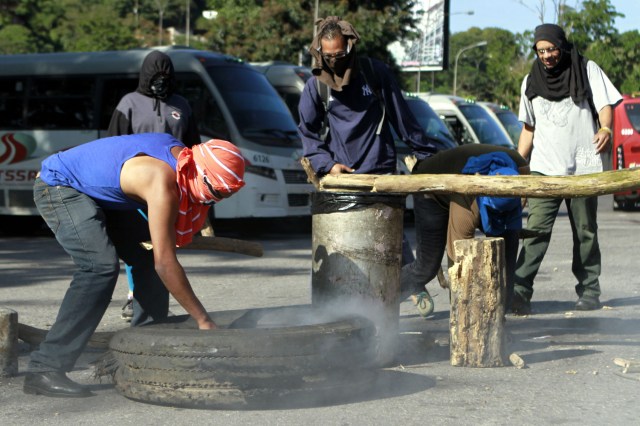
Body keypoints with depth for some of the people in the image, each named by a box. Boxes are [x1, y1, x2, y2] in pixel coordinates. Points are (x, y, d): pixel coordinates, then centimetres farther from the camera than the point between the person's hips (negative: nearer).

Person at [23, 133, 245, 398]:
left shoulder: (180, 155, -5)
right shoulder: (163, 181, -32)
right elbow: (166, 262, -31)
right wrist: (203, 320, -27)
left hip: (96, 194, 10)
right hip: (59, 187, -10)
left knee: (146, 260, 5)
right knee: (101, 266, -26)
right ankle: (45, 369, -28)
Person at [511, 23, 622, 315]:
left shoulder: (587, 70, 6)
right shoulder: (531, 82, 15)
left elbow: (604, 105, -1)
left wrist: (605, 129, -23)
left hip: (582, 167, -1)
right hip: (544, 168, 1)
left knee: (585, 231, 4)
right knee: (536, 228, -12)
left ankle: (589, 291, 13)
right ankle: (520, 290, -18)